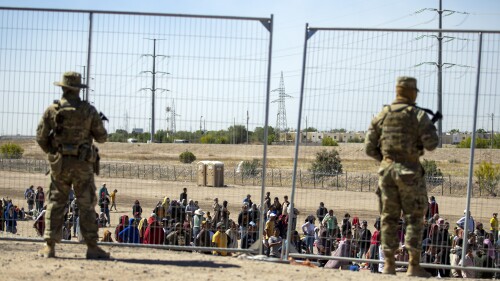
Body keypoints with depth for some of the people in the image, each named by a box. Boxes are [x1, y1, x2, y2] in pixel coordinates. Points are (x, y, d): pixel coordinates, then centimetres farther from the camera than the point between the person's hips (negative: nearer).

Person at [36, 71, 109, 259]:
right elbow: (102, 138, 0)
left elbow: (41, 137, 0)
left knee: (55, 204, 9)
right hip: (82, 165, -1)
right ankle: (92, 247, 3)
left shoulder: (52, 110, -2)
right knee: (86, 205, 4)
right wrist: (100, 123, 21)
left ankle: (49, 246, 6)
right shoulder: (89, 110, -5)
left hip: (59, 164, 1)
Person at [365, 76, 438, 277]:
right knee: (414, 218, 2)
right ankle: (414, 266, 0)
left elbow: (369, 147, 7)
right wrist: (430, 130, 10)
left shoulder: (382, 115, 7)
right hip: (410, 171, -4)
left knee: (389, 218, 9)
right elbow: (431, 144, -10)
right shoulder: (418, 115, -5)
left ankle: (389, 264, 8)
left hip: (387, 169, 4)